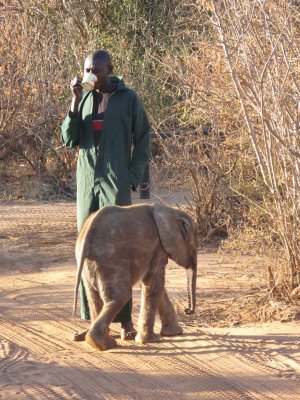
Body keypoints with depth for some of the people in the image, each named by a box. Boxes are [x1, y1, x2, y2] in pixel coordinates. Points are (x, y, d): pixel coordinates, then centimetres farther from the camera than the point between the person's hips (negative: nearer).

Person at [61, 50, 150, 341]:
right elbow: (69, 140, 1)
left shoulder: (129, 99, -1)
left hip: (116, 184, -4)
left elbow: (143, 141, 3)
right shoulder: (84, 99, 9)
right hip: (87, 183, 4)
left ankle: (125, 319, -3)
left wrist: (133, 178, -6)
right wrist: (76, 100, -8)